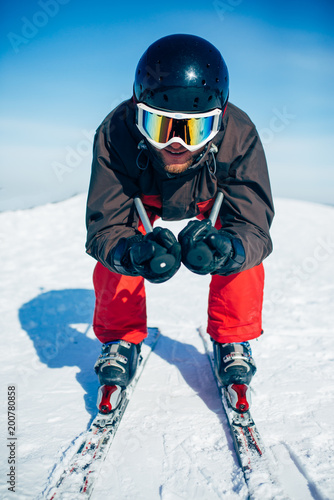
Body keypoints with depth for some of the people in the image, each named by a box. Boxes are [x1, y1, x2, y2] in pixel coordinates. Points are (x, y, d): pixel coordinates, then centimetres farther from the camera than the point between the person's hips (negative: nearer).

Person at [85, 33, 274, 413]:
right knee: (114, 252, -21)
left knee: (241, 250, -22)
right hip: (142, 195, 1)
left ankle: (231, 343, 2)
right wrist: (132, 252, -60)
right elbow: (106, 225, -37)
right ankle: (120, 343, 4)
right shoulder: (116, 135, -38)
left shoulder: (238, 136, -39)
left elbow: (252, 224, -38)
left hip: (213, 196, 0)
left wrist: (228, 250, -62)